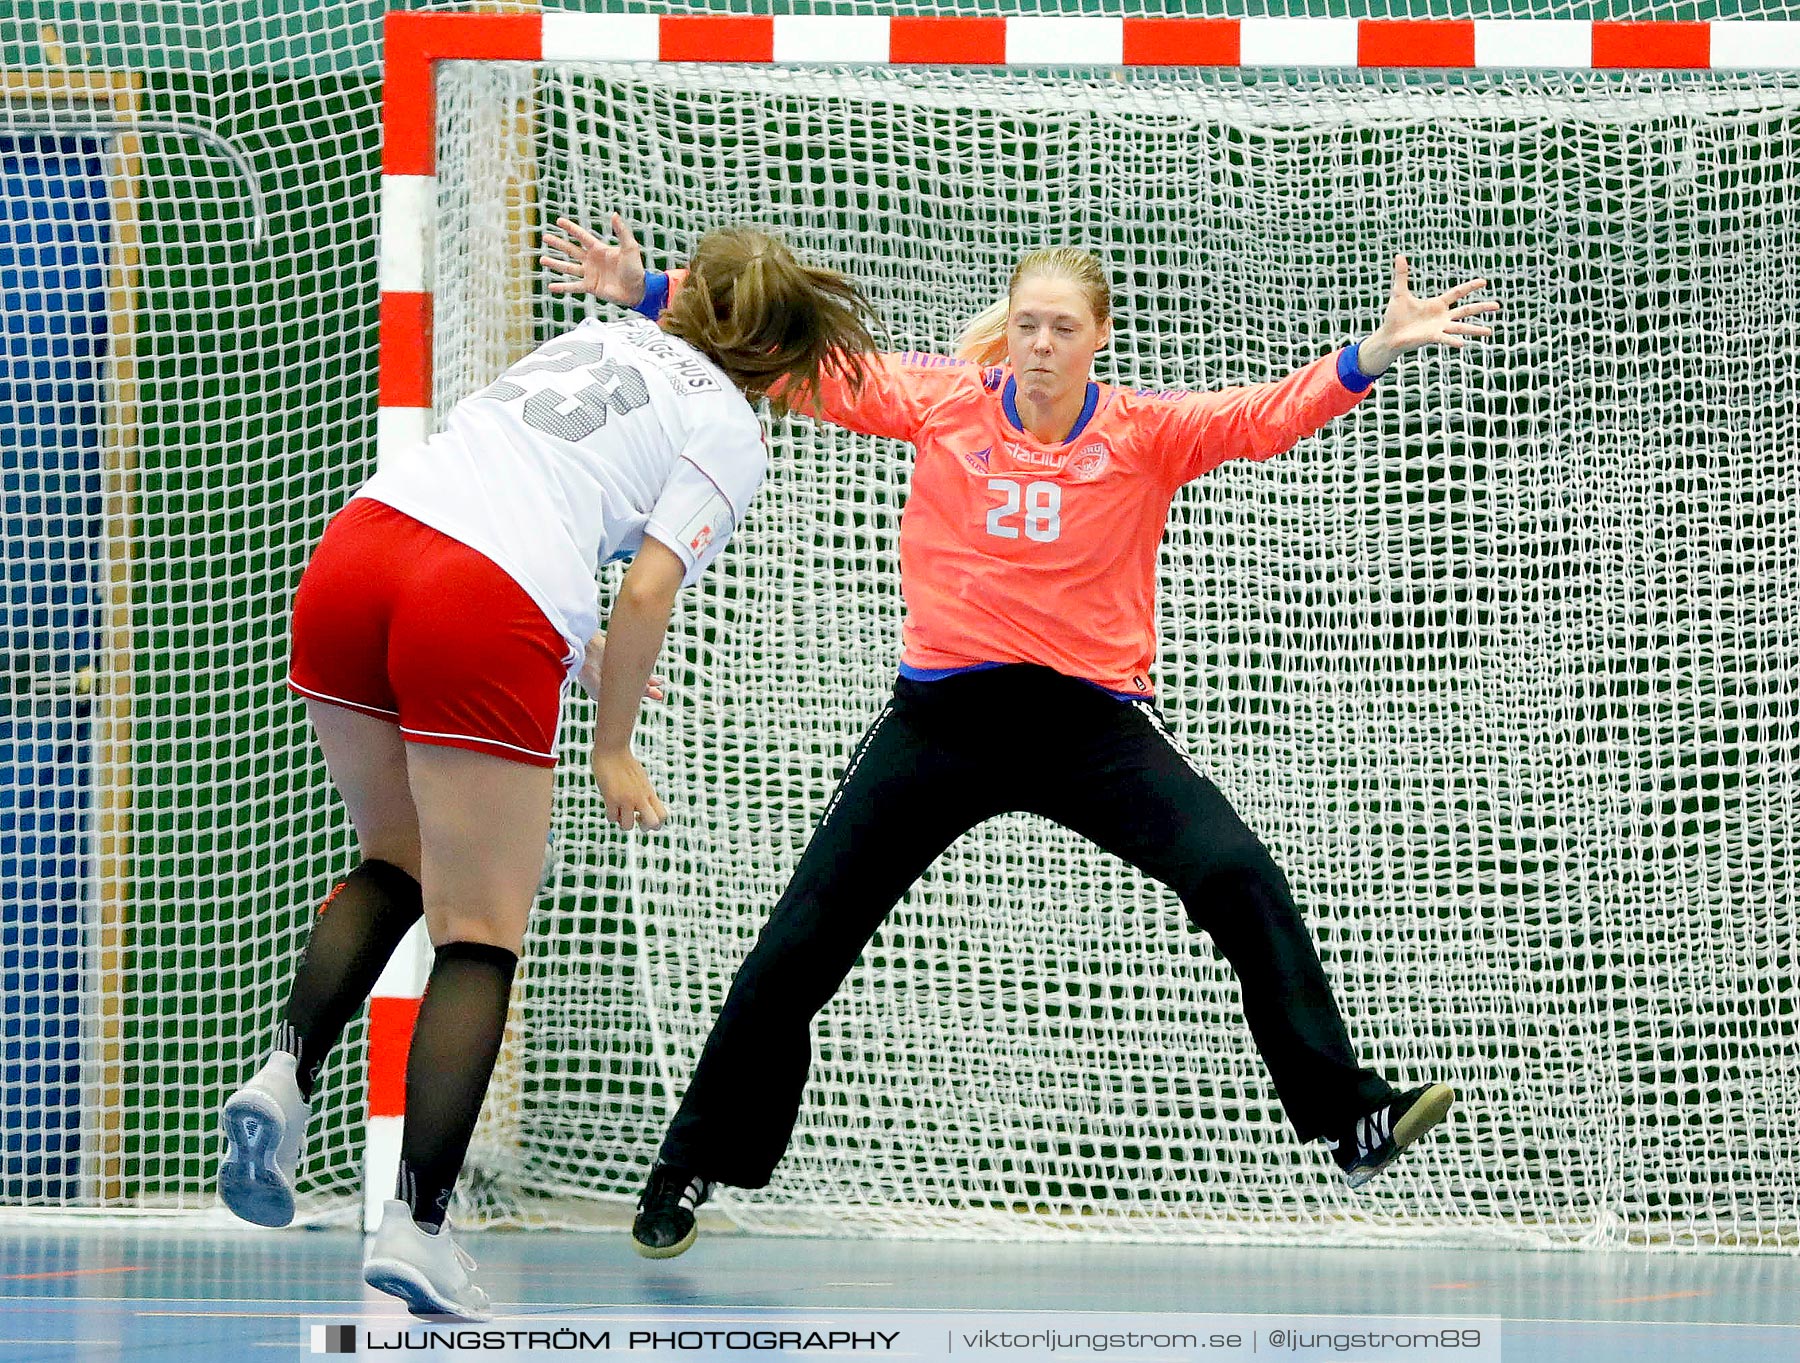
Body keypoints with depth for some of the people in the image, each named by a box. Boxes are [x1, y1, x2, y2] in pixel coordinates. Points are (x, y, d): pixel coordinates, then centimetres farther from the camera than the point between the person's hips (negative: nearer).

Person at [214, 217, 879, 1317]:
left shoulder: (605, 336, 26)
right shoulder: (731, 433, 7)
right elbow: (648, 593, -3)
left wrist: (580, 641, 36)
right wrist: (613, 750, 8)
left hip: (356, 548, 6)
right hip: (485, 617, -6)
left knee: (398, 864, 26)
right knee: (481, 938, 4)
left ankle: (288, 1073, 3)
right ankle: (419, 1224, -3)